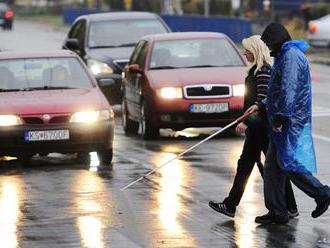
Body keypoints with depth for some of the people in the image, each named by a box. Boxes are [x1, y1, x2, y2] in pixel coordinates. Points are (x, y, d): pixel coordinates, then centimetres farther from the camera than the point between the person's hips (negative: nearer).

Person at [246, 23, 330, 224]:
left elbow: (288, 91, -21)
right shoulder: (286, 55, 20)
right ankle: (277, 212, 10)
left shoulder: (291, 56, -14)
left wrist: (279, 118, -21)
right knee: (272, 167, 8)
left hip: (290, 123, -11)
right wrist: (261, 106, 20)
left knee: (289, 165, -9)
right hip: (284, 124, 11)